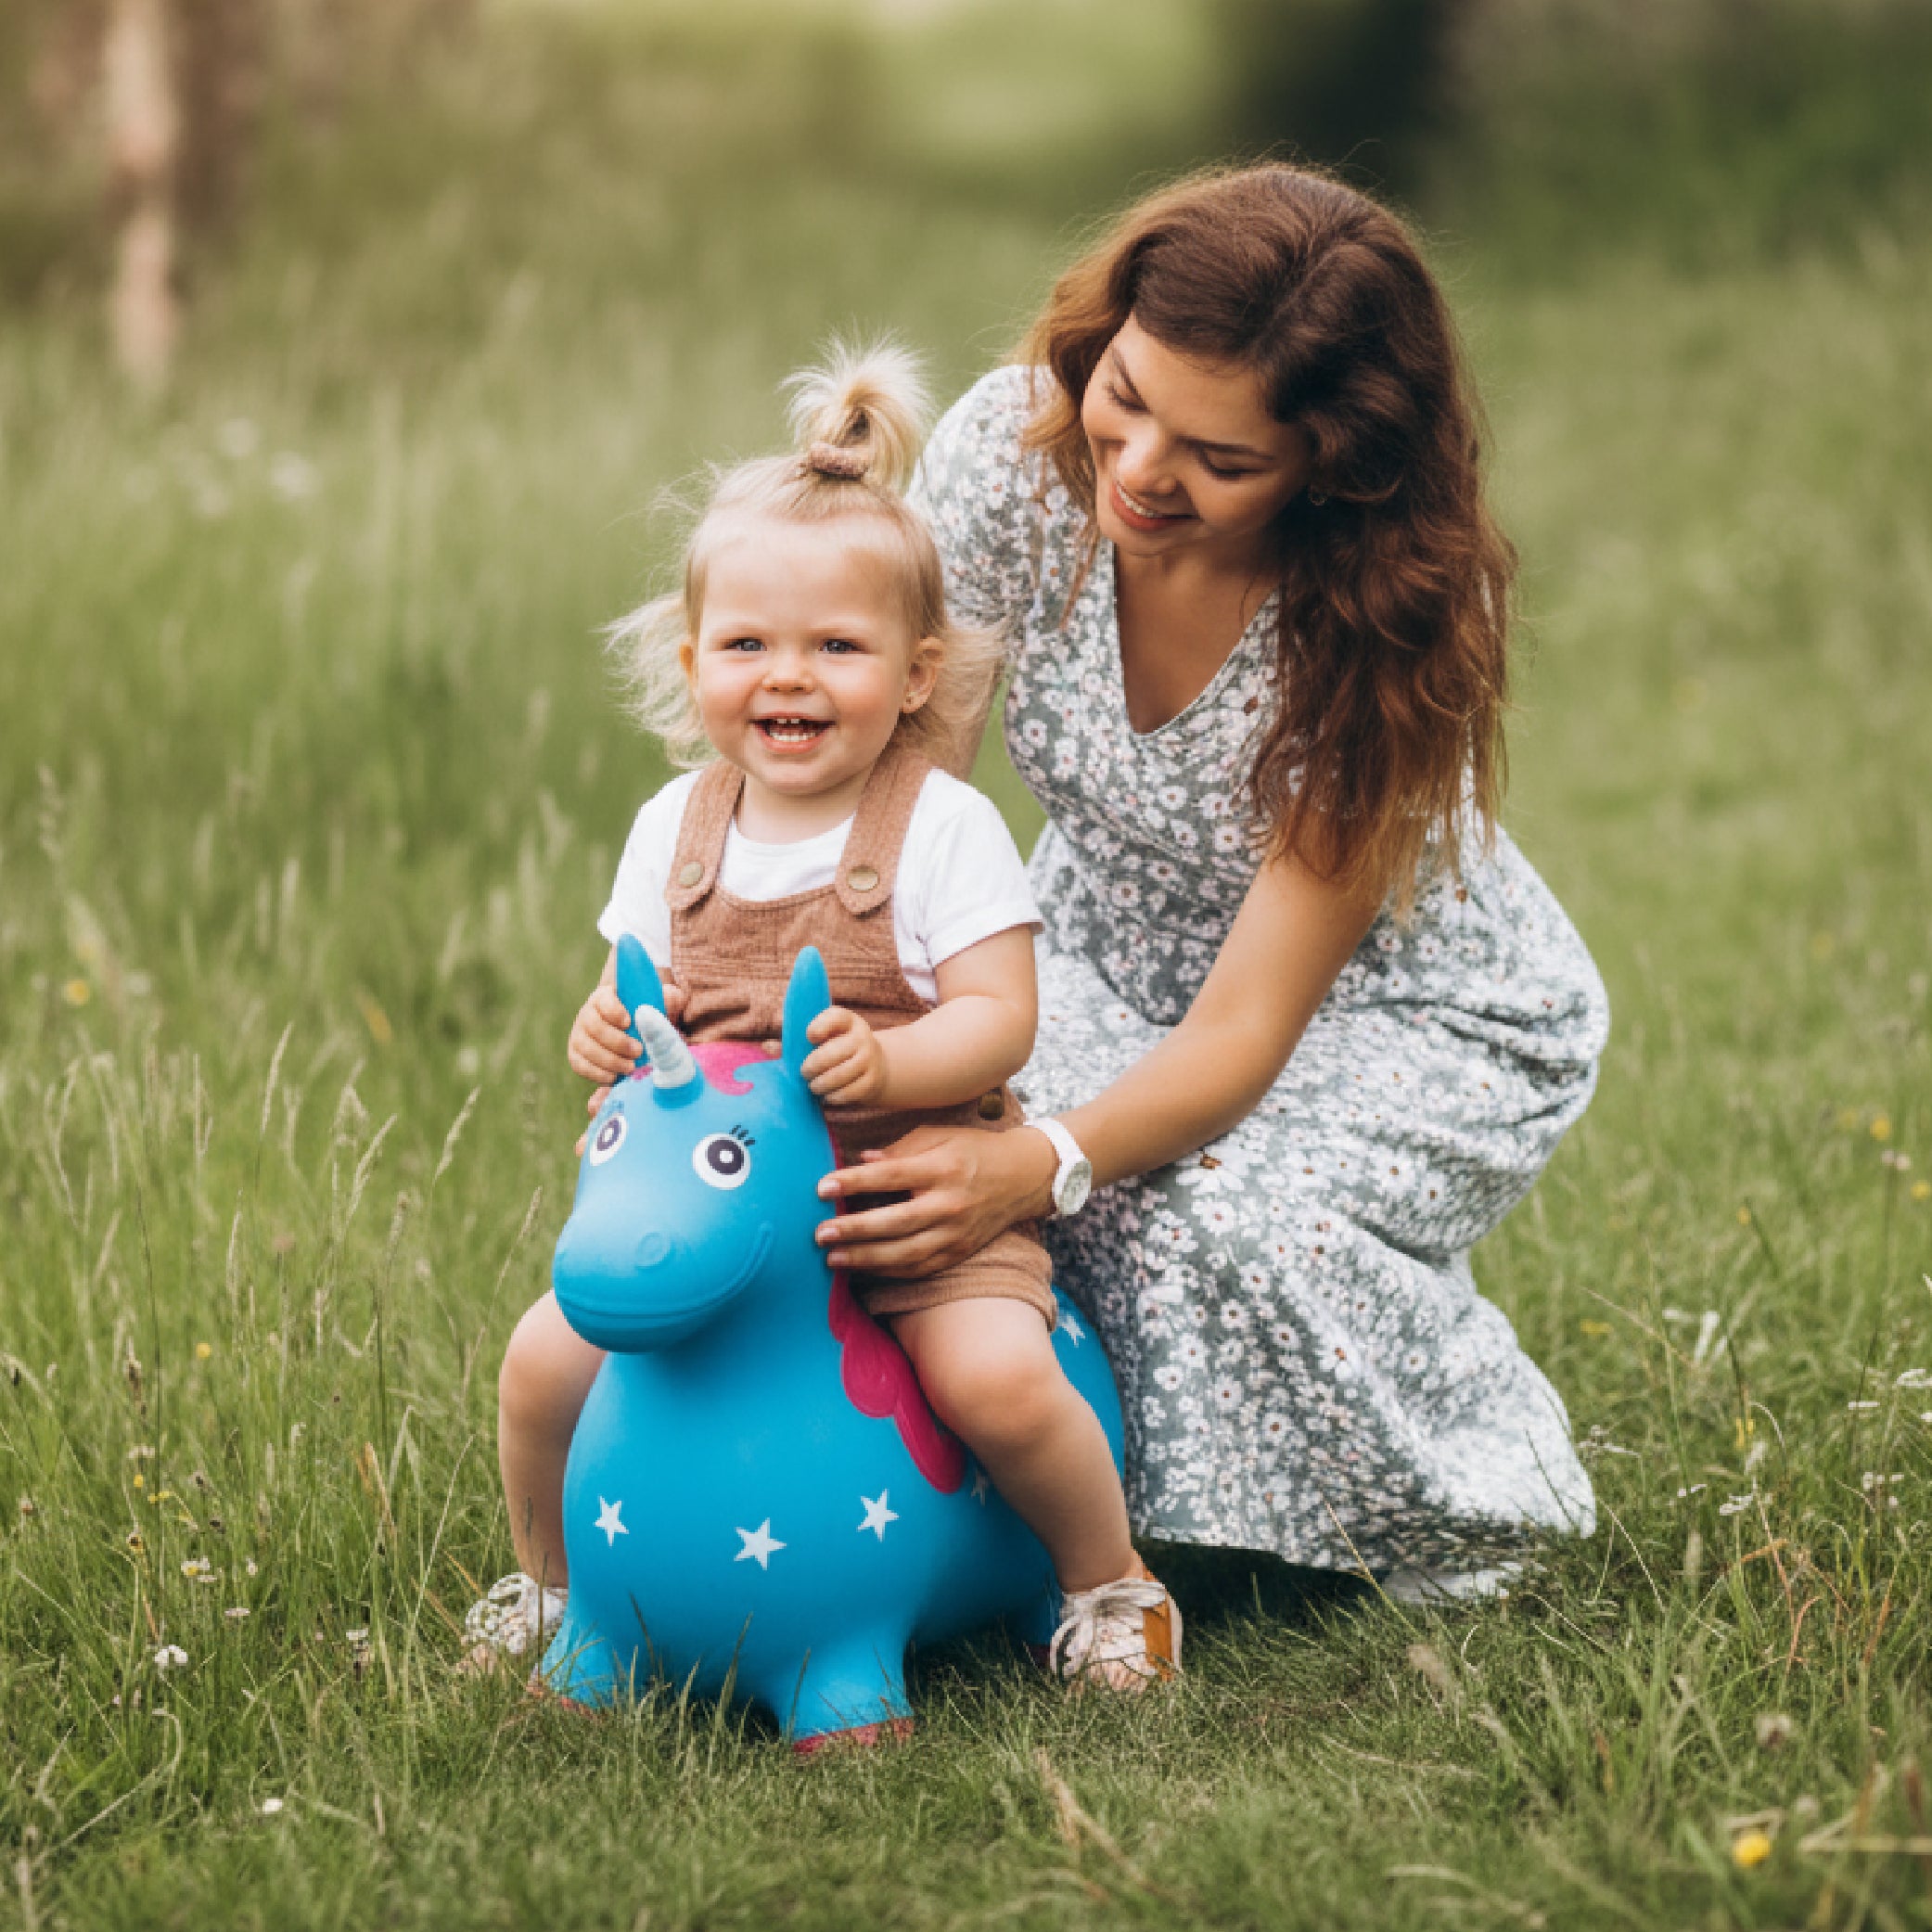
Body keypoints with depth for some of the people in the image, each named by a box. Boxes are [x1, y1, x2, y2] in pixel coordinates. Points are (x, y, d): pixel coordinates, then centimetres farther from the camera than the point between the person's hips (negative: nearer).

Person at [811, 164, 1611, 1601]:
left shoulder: (1391, 622, -32)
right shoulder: (1014, 453, -23)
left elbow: (1247, 1026, -31)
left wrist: (1041, 1166, -49)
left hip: (1409, 1008, -3)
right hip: (1114, 964, 4)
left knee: (1237, 1225, -34)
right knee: (909, 1145, -28)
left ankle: (1477, 1495, -3)